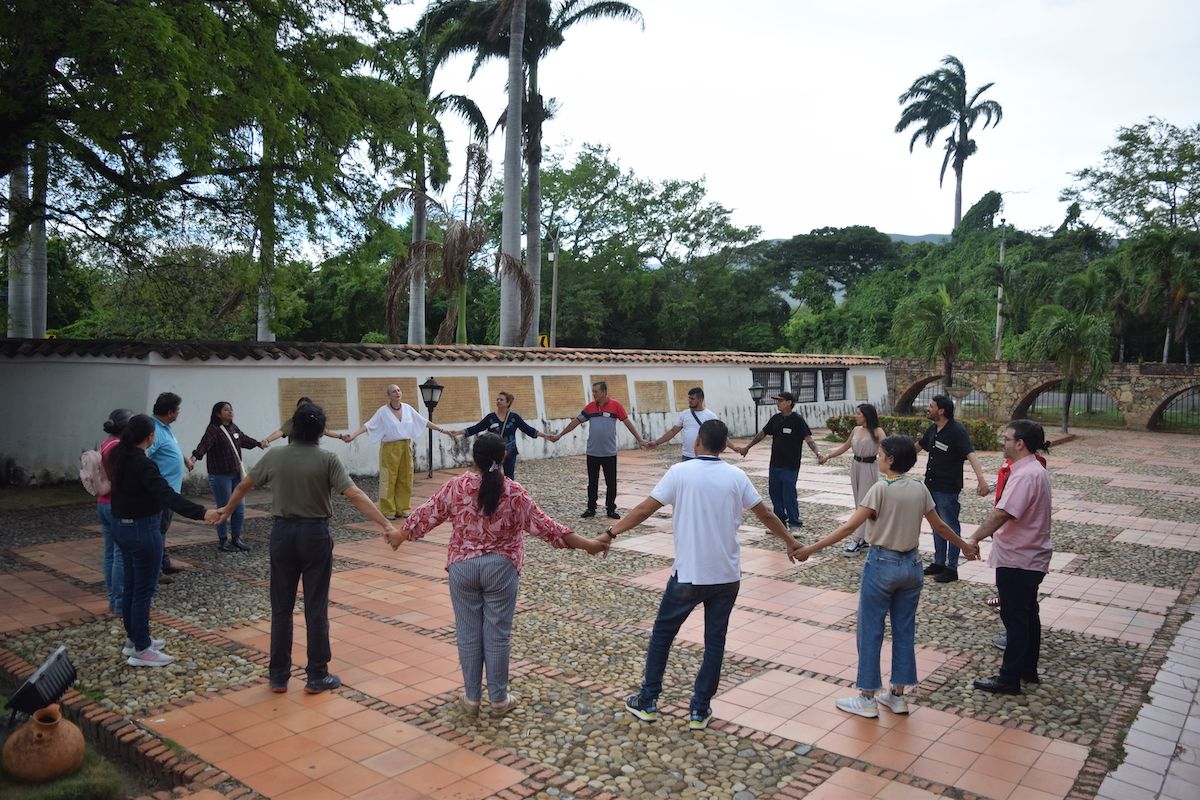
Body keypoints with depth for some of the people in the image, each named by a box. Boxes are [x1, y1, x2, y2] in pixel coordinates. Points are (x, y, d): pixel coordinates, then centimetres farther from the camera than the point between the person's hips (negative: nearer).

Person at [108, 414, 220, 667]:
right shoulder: (142, 465, -23)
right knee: (144, 589, -2)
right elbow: (168, 496, -35)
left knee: (131, 586, 18)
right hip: (143, 529, -10)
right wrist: (201, 513, -43)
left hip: (122, 526, 10)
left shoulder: (120, 457, 4)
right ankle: (141, 650, 5)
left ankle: (133, 639, 29)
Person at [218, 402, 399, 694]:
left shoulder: (274, 456, -2)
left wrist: (227, 510, 30)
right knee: (316, 608, 5)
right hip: (315, 535, -3)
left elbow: (244, 486, 12)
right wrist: (386, 524, -21)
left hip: (282, 533, 3)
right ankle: (317, 677, 12)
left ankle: (278, 676, 20)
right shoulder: (327, 459, -12)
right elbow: (355, 495, -20)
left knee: (282, 607, 12)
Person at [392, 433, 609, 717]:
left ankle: (472, 697, 22)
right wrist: (586, 544, -6)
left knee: (468, 632, 11)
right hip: (500, 568, -1)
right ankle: (498, 699, 19)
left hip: (463, 567, 1)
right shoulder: (514, 492, -11)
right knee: (498, 633, 8)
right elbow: (543, 525, -11)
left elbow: (426, 515, 4)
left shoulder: (456, 487, -6)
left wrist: (399, 535, 22)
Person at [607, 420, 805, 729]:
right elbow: (765, 515, 6)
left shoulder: (680, 472, -9)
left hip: (688, 574, -2)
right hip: (727, 575, 2)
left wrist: (612, 532, 2)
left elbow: (644, 510, -9)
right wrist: (790, 541, 21)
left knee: (662, 634, 15)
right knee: (715, 641, 14)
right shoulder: (736, 476, -2)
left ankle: (647, 702, 22)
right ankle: (700, 709, 18)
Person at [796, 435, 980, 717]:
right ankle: (897, 695, 24)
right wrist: (965, 546, 31)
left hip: (882, 564, -6)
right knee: (904, 631, 15)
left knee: (870, 630, 5)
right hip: (911, 565, 6)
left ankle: (868, 698, 12)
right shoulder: (920, 489, 2)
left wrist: (811, 549, -19)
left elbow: (850, 527, -20)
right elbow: (939, 526, 13)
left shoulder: (881, 488, -15)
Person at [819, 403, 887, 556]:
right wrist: (827, 457, 16)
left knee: (864, 504, -6)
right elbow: (845, 447, 18)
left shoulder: (877, 431, -11)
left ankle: (856, 541, -7)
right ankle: (864, 539, 17)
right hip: (856, 466, 7)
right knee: (859, 504, 10)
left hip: (869, 468, -7)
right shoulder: (856, 430, 7)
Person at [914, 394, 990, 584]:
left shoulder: (957, 431, -18)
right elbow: (918, 446, 25)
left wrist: (981, 479, -45)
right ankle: (939, 563, 27)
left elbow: (971, 455, -31)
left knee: (951, 527, 2)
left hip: (947, 489, -8)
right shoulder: (932, 429, 6)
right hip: (931, 486, 8)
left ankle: (951, 568, 10)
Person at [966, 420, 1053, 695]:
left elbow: (1001, 514, -31)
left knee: (1015, 618, -1)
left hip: (1017, 560, -10)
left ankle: (1009, 679, 9)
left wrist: (974, 539, -27)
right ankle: (1028, 669, 32)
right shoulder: (1036, 470, 10)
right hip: (1029, 557, 10)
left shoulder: (1026, 475, -24)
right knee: (1027, 614, 19)